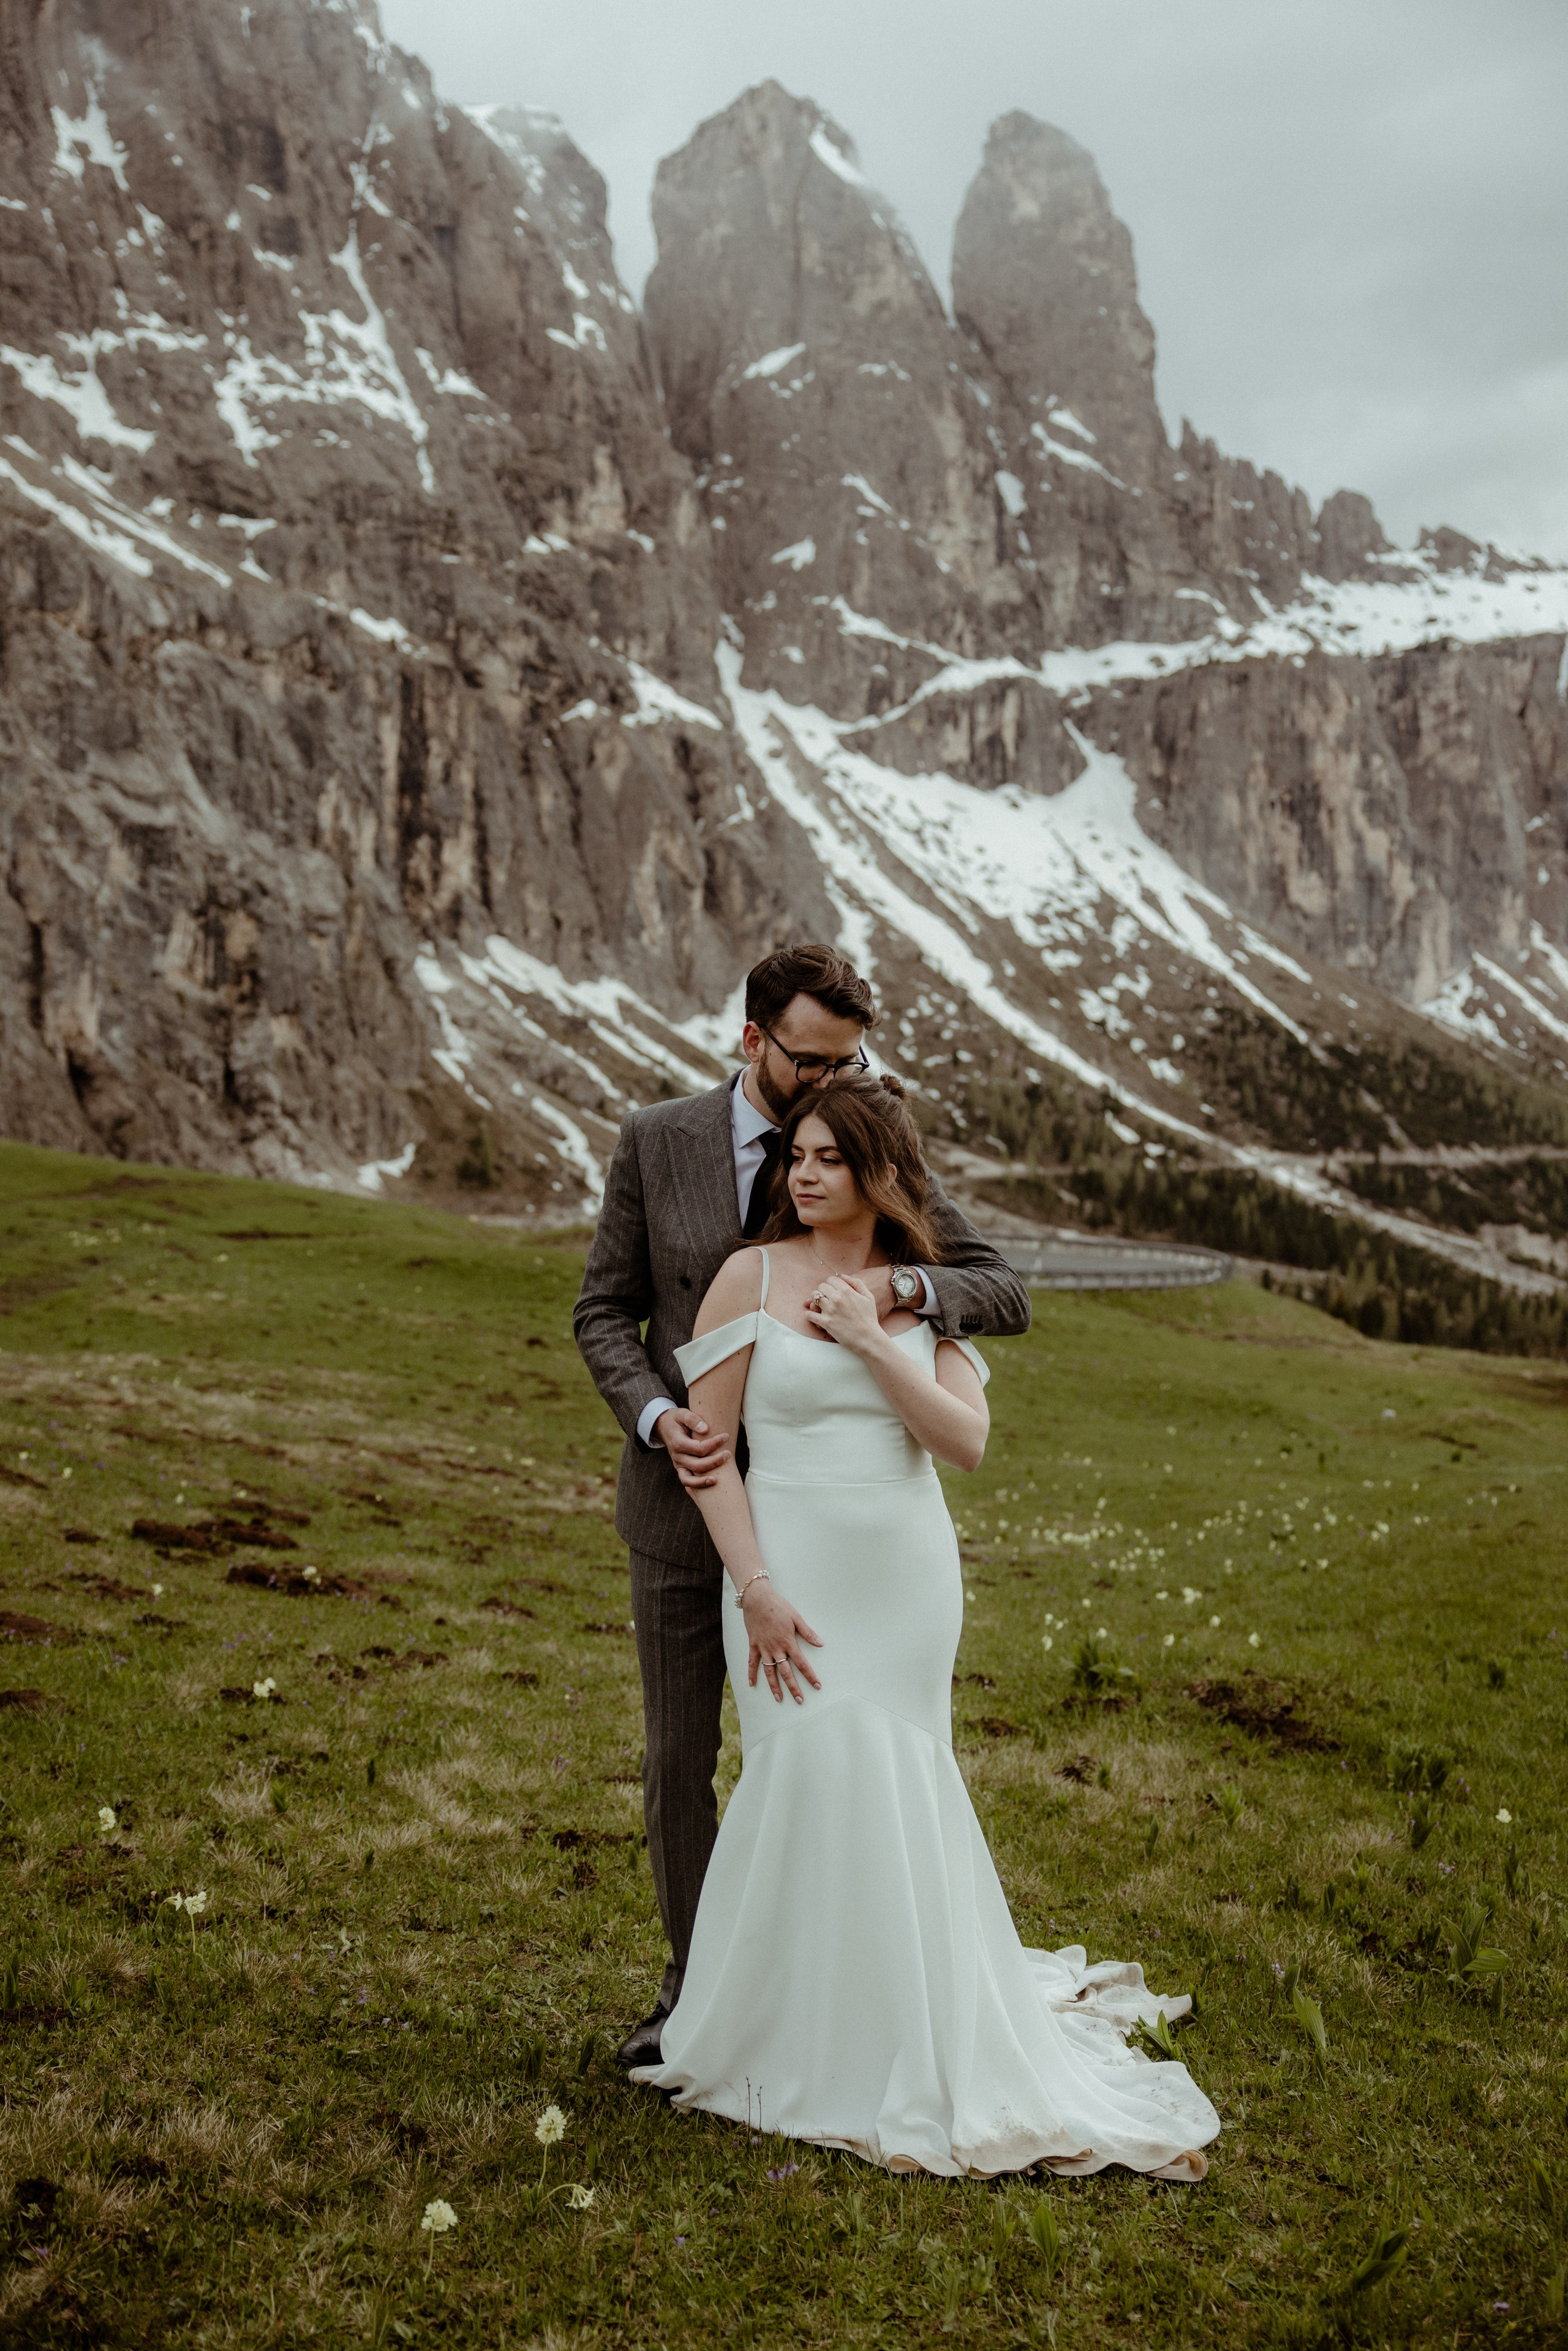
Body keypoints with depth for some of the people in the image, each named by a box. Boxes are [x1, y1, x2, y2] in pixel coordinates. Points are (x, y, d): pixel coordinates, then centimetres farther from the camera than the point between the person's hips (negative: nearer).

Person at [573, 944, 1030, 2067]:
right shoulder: (657, 1142, -3)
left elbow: (1008, 1295, -8)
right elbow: (606, 1312, 1)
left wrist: (907, 1284, -28)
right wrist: (660, 1416, -18)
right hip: (683, 1506, 1)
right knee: (678, 1762, 11)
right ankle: (695, 1986, 30)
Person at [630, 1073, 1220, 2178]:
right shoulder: (751, 1277, -3)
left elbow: (966, 1441, -7)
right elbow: (707, 1444, -5)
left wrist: (873, 1341, -14)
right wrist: (757, 1587, -12)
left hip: (909, 1578, 2)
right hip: (794, 1575, -2)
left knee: (895, 1792, 8)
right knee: (815, 1785, -7)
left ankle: (920, 2039, 28)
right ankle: (814, 2048, 13)